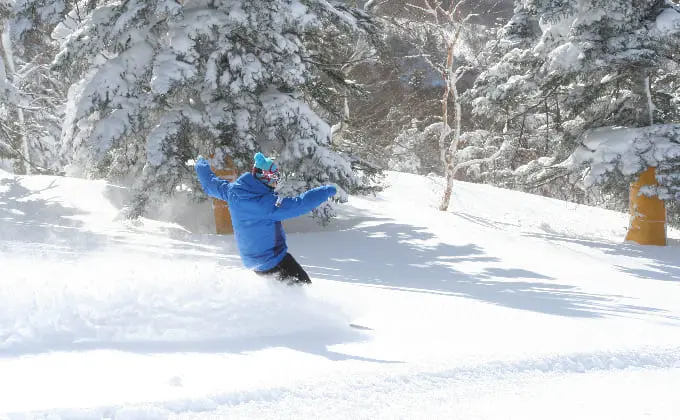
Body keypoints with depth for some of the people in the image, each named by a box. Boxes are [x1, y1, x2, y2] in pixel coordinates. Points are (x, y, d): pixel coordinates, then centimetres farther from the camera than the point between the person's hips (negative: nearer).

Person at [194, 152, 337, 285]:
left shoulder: (232, 191, -4)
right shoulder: (266, 202, -28)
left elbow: (211, 183, 15)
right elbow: (297, 205, -31)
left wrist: (201, 165, 35)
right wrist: (325, 192, -24)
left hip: (252, 261, 9)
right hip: (273, 260, -9)